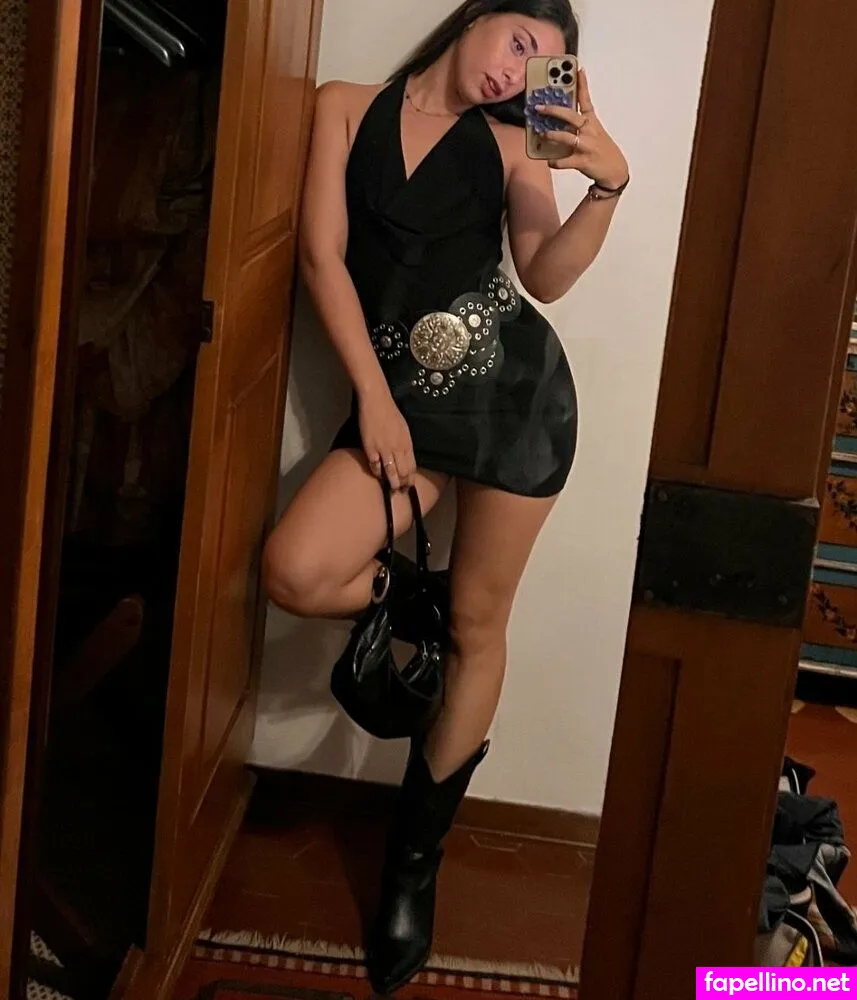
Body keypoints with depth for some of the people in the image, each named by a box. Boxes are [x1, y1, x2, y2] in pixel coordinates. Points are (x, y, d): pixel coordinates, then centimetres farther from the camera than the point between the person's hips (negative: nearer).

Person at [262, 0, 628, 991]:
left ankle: (413, 862, 19)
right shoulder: (347, 107, 8)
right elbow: (322, 255, 0)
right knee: (294, 572, -22)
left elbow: (546, 277, -4)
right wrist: (374, 399, -7)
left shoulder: (508, 145, 8)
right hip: (403, 394, 0)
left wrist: (607, 186, -21)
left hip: (516, 379, 0)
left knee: (478, 627, 3)